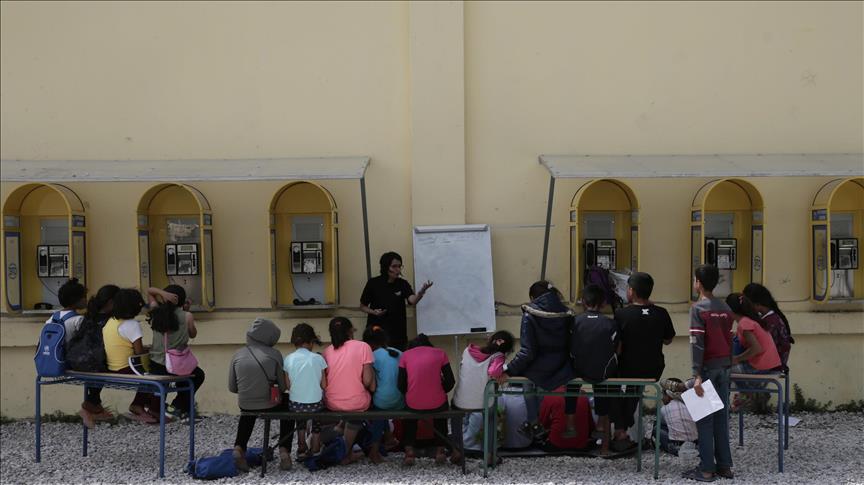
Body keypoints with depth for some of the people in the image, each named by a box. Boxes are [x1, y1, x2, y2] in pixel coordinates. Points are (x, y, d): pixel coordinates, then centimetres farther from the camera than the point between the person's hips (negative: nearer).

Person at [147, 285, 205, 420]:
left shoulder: (156, 312, 0)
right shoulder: (187, 316, -8)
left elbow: (149, 291, 15)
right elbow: (193, 334, 9)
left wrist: (163, 293, -5)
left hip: (154, 367, 3)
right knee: (198, 375, 27)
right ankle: (178, 406, 21)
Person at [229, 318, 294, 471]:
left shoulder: (238, 355, -3)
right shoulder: (274, 354, -10)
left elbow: (232, 387, 1)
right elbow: (283, 386, -5)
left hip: (245, 405, 3)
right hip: (270, 405, -3)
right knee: (287, 403, 31)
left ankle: (239, 448, 22)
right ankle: (284, 451, 20)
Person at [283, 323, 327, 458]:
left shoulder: (288, 359, -5)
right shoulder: (317, 358, -10)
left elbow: (287, 385, -1)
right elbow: (324, 385, -7)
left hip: (295, 404, 2)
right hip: (315, 404, -2)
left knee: (300, 422, 33)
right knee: (317, 423, 29)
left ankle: (302, 449, 40)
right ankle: (315, 450, 36)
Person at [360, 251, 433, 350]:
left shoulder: (402, 284, -1)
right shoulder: (373, 283, -4)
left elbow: (413, 301, -19)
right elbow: (362, 306, 6)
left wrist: (421, 292, -40)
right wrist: (373, 312, -14)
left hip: (397, 332, 1)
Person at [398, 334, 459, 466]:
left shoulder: (405, 355, 5)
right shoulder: (440, 353, 5)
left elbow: (401, 386, 1)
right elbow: (450, 381, 2)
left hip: (414, 404, 0)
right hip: (436, 404, 0)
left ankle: (409, 450, 24)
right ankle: (440, 450, 31)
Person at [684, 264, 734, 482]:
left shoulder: (698, 308, -11)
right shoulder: (725, 308, 8)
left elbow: (697, 343, -16)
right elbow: (730, 339, 11)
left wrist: (697, 375, -18)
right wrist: (728, 365, 18)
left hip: (707, 368, -6)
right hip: (724, 367, 6)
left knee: (704, 419, -1)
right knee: (721, 417, 11)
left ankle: (706, 469, 1)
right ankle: (724, 465, 14)